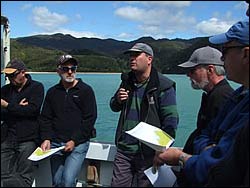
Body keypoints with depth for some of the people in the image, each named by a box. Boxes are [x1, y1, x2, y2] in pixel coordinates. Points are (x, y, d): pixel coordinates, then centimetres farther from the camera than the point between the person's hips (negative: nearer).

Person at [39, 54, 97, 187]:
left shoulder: (86, 90, -1)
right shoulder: (52, 92, 12)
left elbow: (90, 119, -6)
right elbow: (45, 118, 13)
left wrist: (74, 141, -12)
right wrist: (46, 138, -3)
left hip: (78, 144, -4)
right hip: (56, 143, 4)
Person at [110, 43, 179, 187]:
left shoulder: (163, 86, -10)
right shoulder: (127, 81, 11)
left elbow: (171, 121, -12)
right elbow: (114, 107, 23)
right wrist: (118, 100, -2)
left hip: (148, 154, -5)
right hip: (124, 149, 6)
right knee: (117, 184, 9)